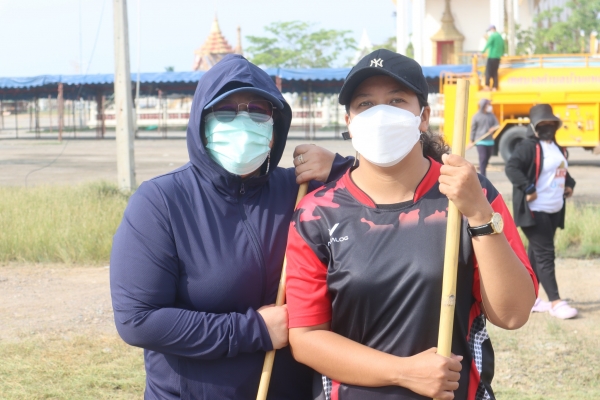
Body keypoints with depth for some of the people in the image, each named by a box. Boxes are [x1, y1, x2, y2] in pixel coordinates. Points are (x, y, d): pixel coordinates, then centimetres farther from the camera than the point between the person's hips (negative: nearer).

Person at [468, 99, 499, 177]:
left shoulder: (491, 115, 7)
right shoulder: (476, 116, -4)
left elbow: (496, 124, 7)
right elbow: (473, 129, 0)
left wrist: (493, 128, -18)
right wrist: (472, 141, 0)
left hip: (490, 141, 5)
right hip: (480, 141, -5)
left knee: (487, 159, 12)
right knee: (483, 158, -13)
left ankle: (482, 172, 29)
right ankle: (483, 176, -14)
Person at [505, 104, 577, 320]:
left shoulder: (557, 149, 16)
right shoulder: (529, 146, -13)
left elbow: (563, 171, 32)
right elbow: (511, 167, -24)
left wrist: (569, 184, 13)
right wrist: (528, 189, -26)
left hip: (554, 211, 9)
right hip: (535, 211, -9)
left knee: (537, 254, 14)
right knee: (545, 255, -9)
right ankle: (556, 302, -9)